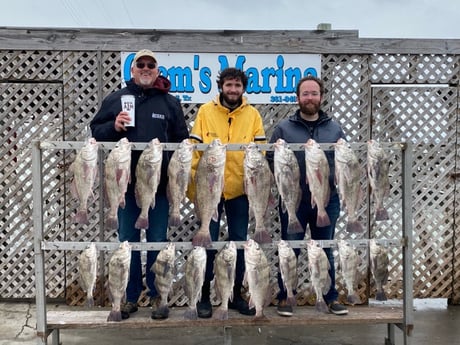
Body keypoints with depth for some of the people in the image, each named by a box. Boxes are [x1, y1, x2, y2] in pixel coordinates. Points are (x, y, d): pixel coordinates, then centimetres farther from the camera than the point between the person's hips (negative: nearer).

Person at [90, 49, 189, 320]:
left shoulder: (170, 102, 8)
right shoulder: (115, 99, 9)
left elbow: (181, 141, 7)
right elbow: (96, 131, 11)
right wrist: (113, 127, -10)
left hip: (160, 184, -1)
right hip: (126, 183, 1)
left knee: (158, 241, 6)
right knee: (127, 241, 8)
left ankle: (157, 296, 19)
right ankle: (130, 297, 20)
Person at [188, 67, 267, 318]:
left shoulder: (252, 114, 3)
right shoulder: (205, 111, 0)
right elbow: (194, 149, -2)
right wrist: (194, 186, -7)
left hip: (240, 189, 2)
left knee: (239, 242, 11)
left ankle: (236, 295, 25)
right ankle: (204, 296, 19)